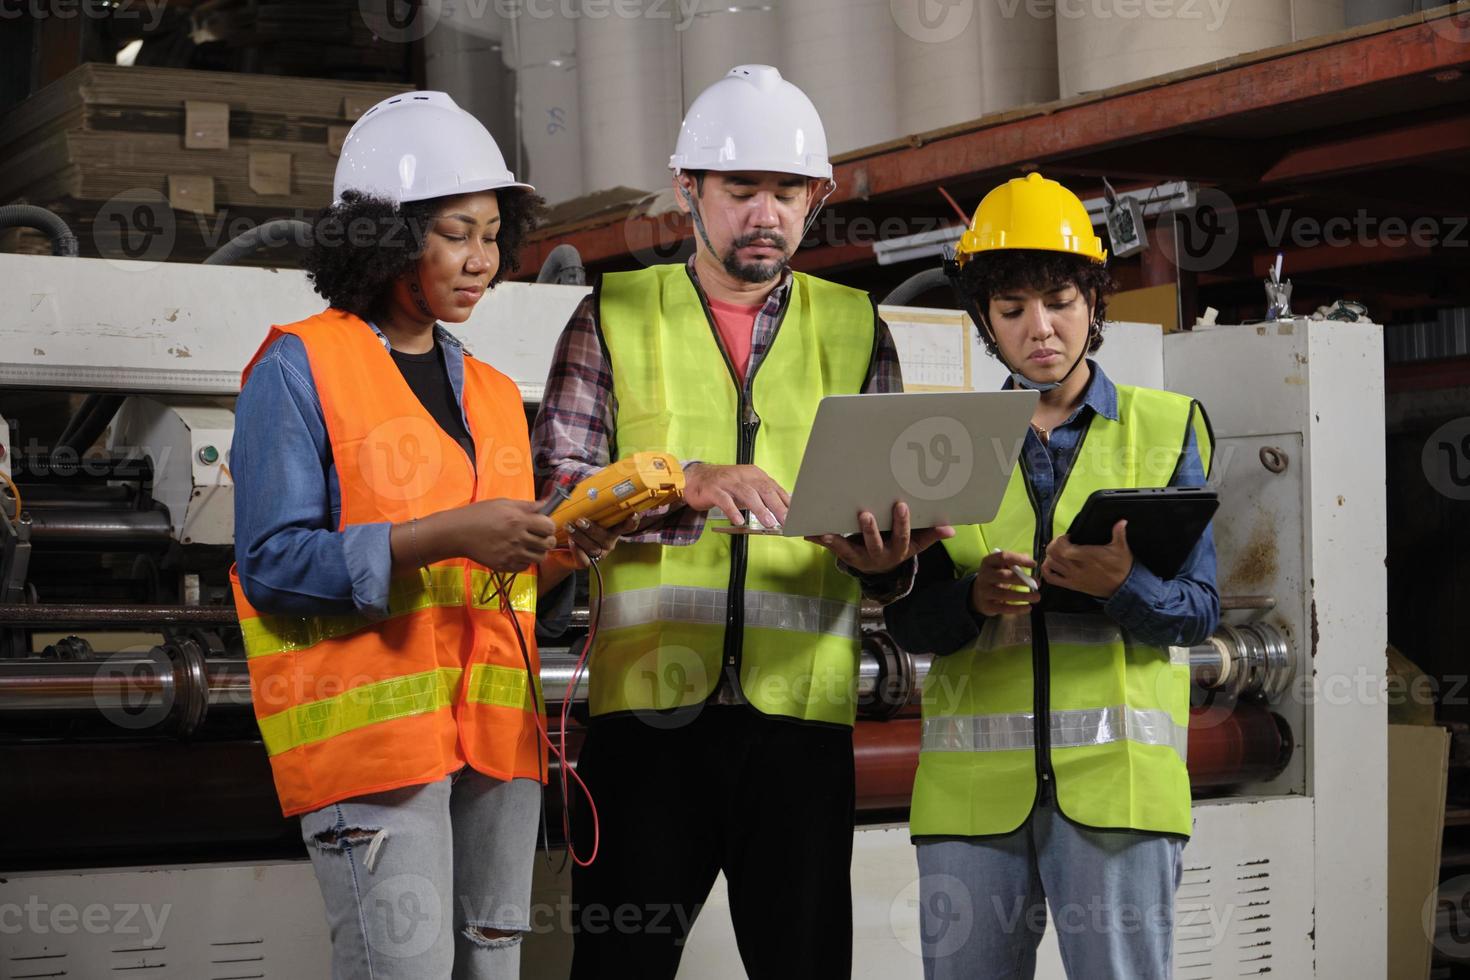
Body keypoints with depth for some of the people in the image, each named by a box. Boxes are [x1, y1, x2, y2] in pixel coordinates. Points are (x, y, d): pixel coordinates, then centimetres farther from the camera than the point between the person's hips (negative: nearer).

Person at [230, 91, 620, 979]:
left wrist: (563, 554, -1)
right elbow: (272, 561, -11)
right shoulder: (301, 368, -1)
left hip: (496, 736, 7)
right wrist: (447, 535, -19)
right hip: (368, 728, -7)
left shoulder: (493, 393, 20)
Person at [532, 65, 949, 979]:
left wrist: (881, 553, -14)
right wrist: (685, 486, -17)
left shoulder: (855, 328, 13)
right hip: (648, 698, -1)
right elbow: (553, 491, 0)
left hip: (802, 702, 1)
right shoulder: (616, 318, 9)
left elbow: (890, 508, 10)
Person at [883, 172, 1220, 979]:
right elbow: (906, 618, 7)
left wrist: (1120, 584, -21)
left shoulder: (1167, 428, 10)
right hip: (973, 783, 2)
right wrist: (974, 598, -15)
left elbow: (1197, 609, 1)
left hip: (1113, 775, -2)